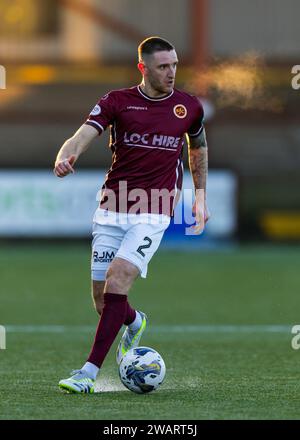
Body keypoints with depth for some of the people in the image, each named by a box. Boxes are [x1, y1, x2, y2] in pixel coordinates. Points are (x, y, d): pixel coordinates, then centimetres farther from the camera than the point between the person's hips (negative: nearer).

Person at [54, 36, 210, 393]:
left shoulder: (188, 107, 5)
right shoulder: (117, 101, -1)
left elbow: (198, 148, 24)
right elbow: (83, 135, -14)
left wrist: (200, 197, 25)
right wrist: (65, 157, -37)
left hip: (152, 215, -1)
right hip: (111, 212, 2)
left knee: (118, 280, -20)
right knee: (102, 298, 4)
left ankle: (90, 371, -19)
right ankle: (134, 323, 41)